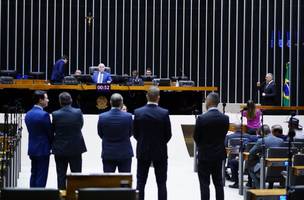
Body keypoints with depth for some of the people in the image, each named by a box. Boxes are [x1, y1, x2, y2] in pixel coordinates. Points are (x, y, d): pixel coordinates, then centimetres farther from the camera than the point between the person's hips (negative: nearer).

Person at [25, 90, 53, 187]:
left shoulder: (28, 114, 7)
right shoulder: (44, 115, -17)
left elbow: (31, 131, 10)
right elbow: (50, 132, -10)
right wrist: (51, 145, 6)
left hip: (32, 149, 8)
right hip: (42, 150, -8)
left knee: (34, 174, 14)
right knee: (41, 176, -3)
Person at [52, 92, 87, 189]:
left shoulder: (55, 114, -11)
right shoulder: (78, 112, -9)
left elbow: (53, 130, -2)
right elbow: (81, 126, 3)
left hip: (60, 149, 0)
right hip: (76, 148, 0)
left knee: (61, 176, 7)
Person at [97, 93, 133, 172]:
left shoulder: (102, 117, -9)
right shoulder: (128, 116, -12)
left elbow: (100, 134, 3)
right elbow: (130, 133, 1)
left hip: (108, 154, 1)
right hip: (125, 154, -1)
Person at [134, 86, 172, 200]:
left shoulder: (138, 112, -8)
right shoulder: (164, 113, -12)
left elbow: (135, 134, -1)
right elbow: (168, 135, -6)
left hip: (143, 152, 1)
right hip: (160, 152, -1)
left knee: (140, 183, 8)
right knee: (161, 183, 5)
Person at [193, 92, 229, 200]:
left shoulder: (201, 118, -17)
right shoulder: (225, 118, -3)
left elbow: (196, 137, -7)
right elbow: (224, 135, 4)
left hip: (205, 155, -5)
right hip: (219, 155, 5)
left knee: (204, 184, 1)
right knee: (218, 183, 12)